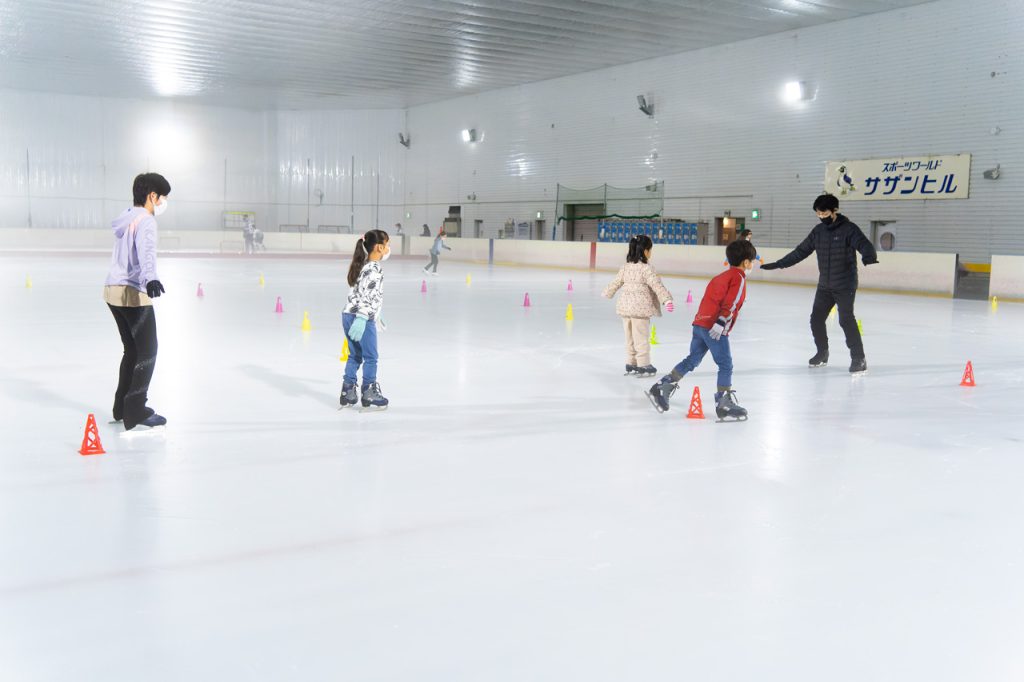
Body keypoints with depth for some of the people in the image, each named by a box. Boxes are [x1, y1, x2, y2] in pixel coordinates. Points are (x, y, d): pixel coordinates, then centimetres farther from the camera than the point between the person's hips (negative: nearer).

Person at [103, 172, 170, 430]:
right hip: (133, 293, -9)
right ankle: (135, 412, -1)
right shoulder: (145, 220, -12)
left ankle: (123, 407, 25)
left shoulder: (127, 217, 16)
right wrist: (151, 278, -48)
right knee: (147, 351, -2)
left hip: (114, 290, 9)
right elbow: (146, 250, -31)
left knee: (132, 349, 19)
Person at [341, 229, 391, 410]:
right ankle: (369, 396, 12)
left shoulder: (363, 266, 15)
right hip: (363, 319, -9)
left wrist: (375, 314, 32)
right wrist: (362, 319, -27)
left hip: (348, 315, 9)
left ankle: (347, 394, 20)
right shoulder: (375, 269, -15)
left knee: (355, 356, 17)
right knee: (370, 358, 4)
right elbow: (367, 295, -23)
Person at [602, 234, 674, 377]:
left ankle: (631, 364, 22)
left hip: (625, 306, 7)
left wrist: (607, 293, 34)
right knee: (641, 337, 1)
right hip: (640, 308, -7)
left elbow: (616, 282, 17)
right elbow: (657, 286, -21)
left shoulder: (625, 267, 7)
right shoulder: (646, 268, -13)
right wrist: (667, 299, -25)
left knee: (630, 337, 15)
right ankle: (643, 366, 7)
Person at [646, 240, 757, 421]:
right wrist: (721, 323, -26)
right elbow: (730, 303, -19)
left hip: (700, 323, 9)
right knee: (725, 365, -1)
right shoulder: (739, 278, -6)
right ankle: (724, 405, 0)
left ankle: (663, 387, 11)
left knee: (692, 360, 14)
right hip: (714, 329, -9)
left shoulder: (721, 277, 22)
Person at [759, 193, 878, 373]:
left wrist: (869, 257, -48)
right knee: (816, 319, 7)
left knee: (846, 320, -15)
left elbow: (864, 245, -25)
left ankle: (858, 359, -8)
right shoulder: (818, 230, 6)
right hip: (824, 286, 6)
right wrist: (777, 264, 8)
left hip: (845, 285, -6)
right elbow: (801, 251, 11)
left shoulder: (848, 229, -12)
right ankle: (822, 353, 26)